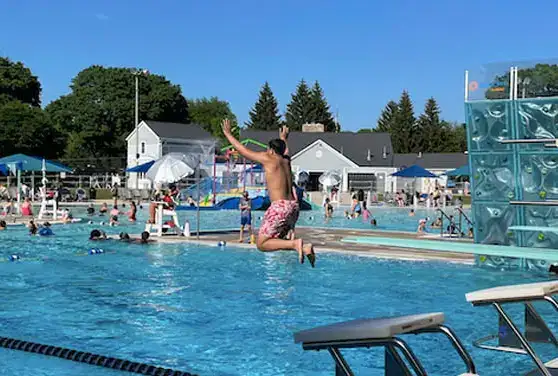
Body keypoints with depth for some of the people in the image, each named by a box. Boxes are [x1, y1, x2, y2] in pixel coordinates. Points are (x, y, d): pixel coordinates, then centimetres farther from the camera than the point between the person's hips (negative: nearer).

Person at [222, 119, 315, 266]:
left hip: (279, 206, -8)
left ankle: (294, 244, -22)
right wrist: (283, 138, 63)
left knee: (262, 244, -4)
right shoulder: (286, 160, 17)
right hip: (293, 206, 8)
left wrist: (227, 133, 20)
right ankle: (304, 247, -2)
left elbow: (243, 150, 8)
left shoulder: (268, 158, -1)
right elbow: (285, 151, 43)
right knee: (275, 239, 20)